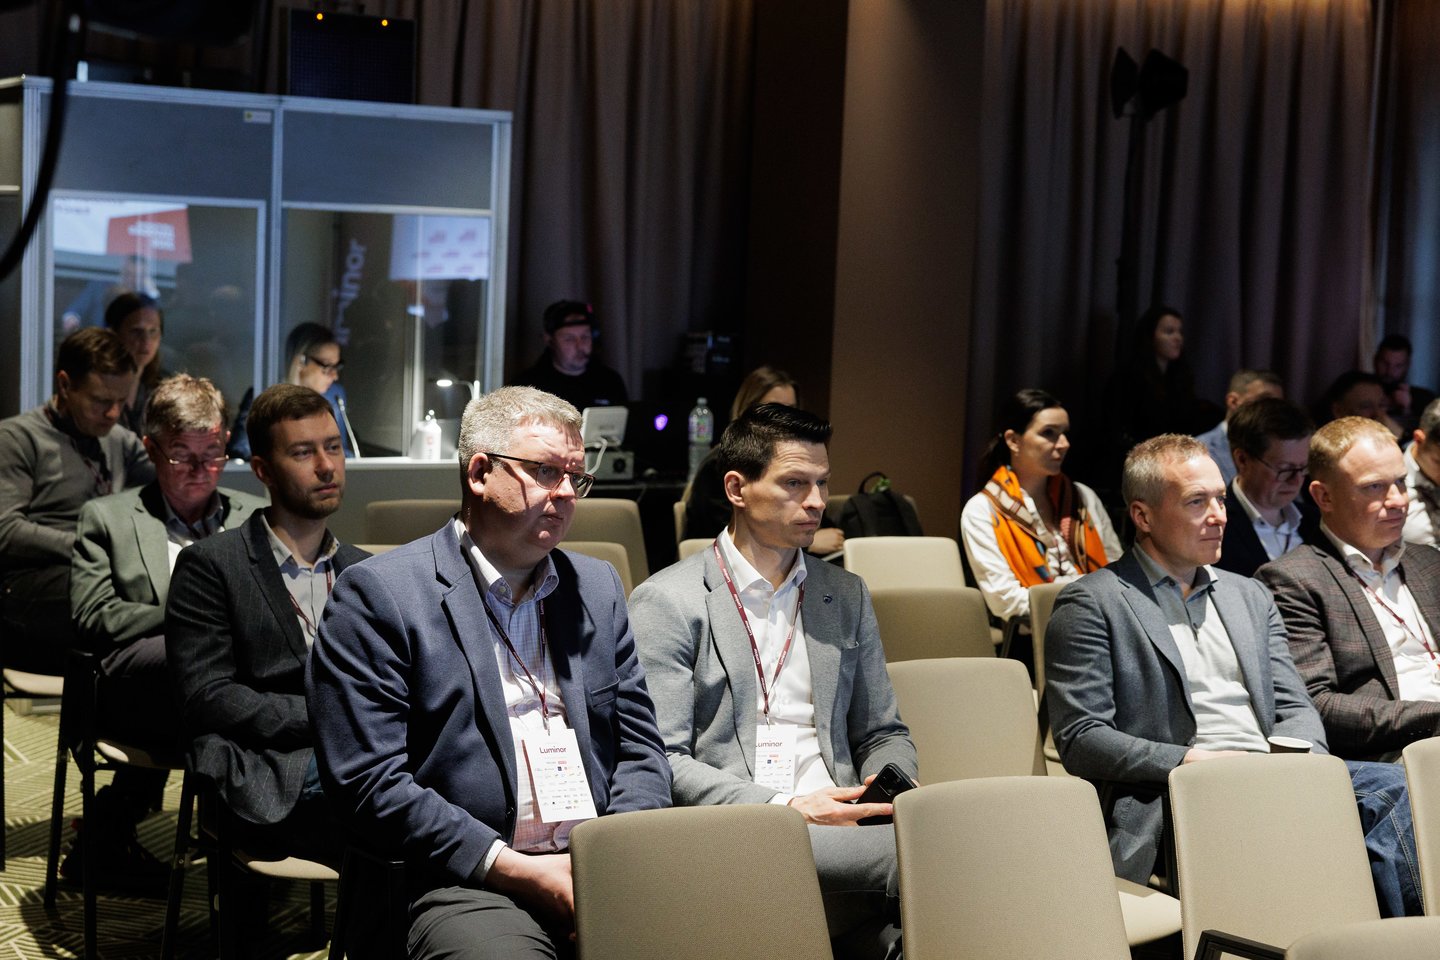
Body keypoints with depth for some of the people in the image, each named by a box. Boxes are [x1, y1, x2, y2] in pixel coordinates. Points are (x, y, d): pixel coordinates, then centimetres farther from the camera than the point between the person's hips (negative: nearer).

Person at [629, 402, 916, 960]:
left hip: (835, 827, 5)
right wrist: (784, 807, -14)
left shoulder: (847, 595, 21)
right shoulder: (665, 601, 3)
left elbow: (884, 734, 25)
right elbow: (660, 760, -4)